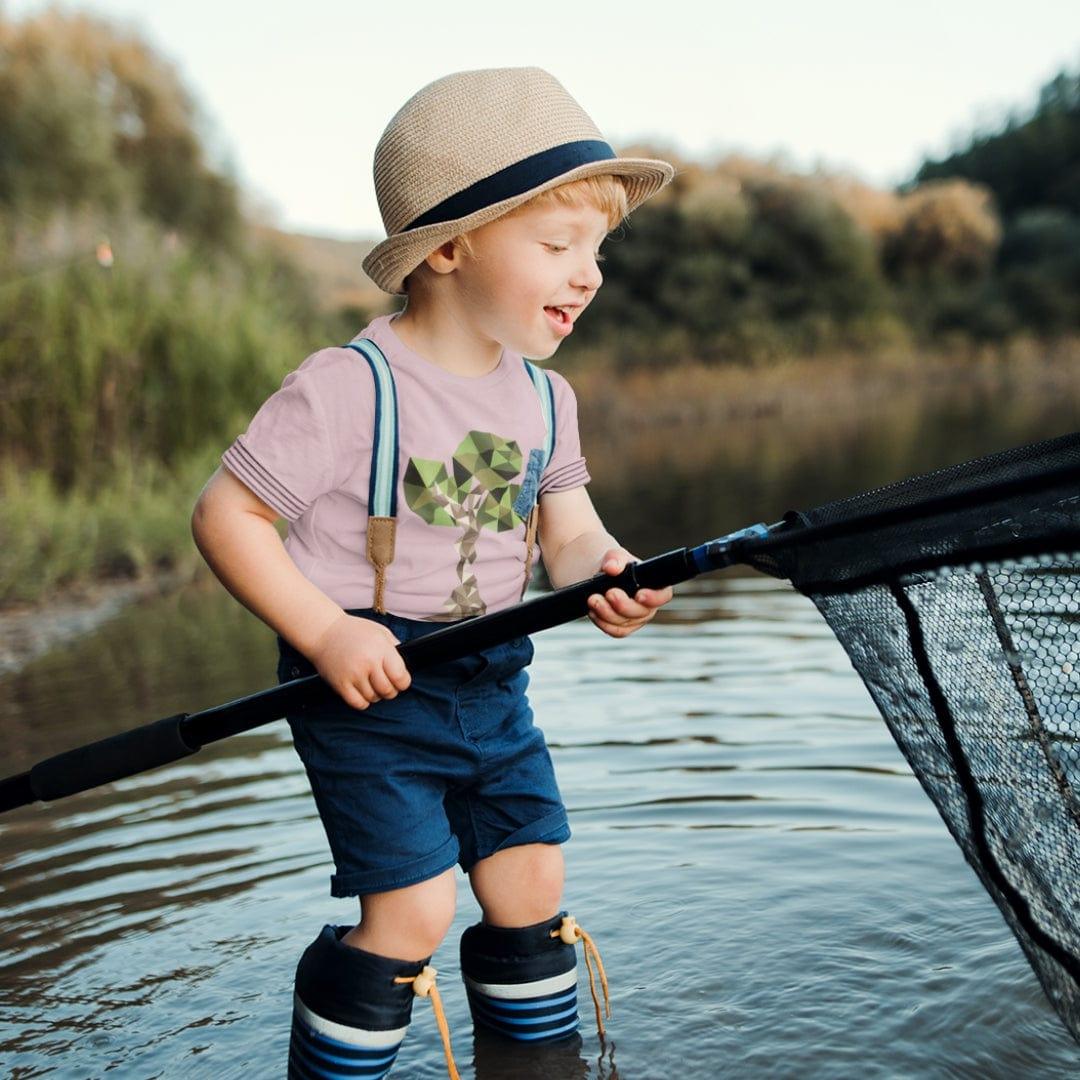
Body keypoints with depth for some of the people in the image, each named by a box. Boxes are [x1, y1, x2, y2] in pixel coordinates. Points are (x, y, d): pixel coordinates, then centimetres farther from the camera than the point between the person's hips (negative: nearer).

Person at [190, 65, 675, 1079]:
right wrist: (324, 632, -23)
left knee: (532, 888, 10)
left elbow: (569, 532, 2)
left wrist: (603, 573, -22)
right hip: (370, 689, -6)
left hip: (492, 684, 7)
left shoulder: (543, 396, 3)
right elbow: (225, 513, -15)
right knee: (411, 912, -7)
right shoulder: (350, 386, -18)